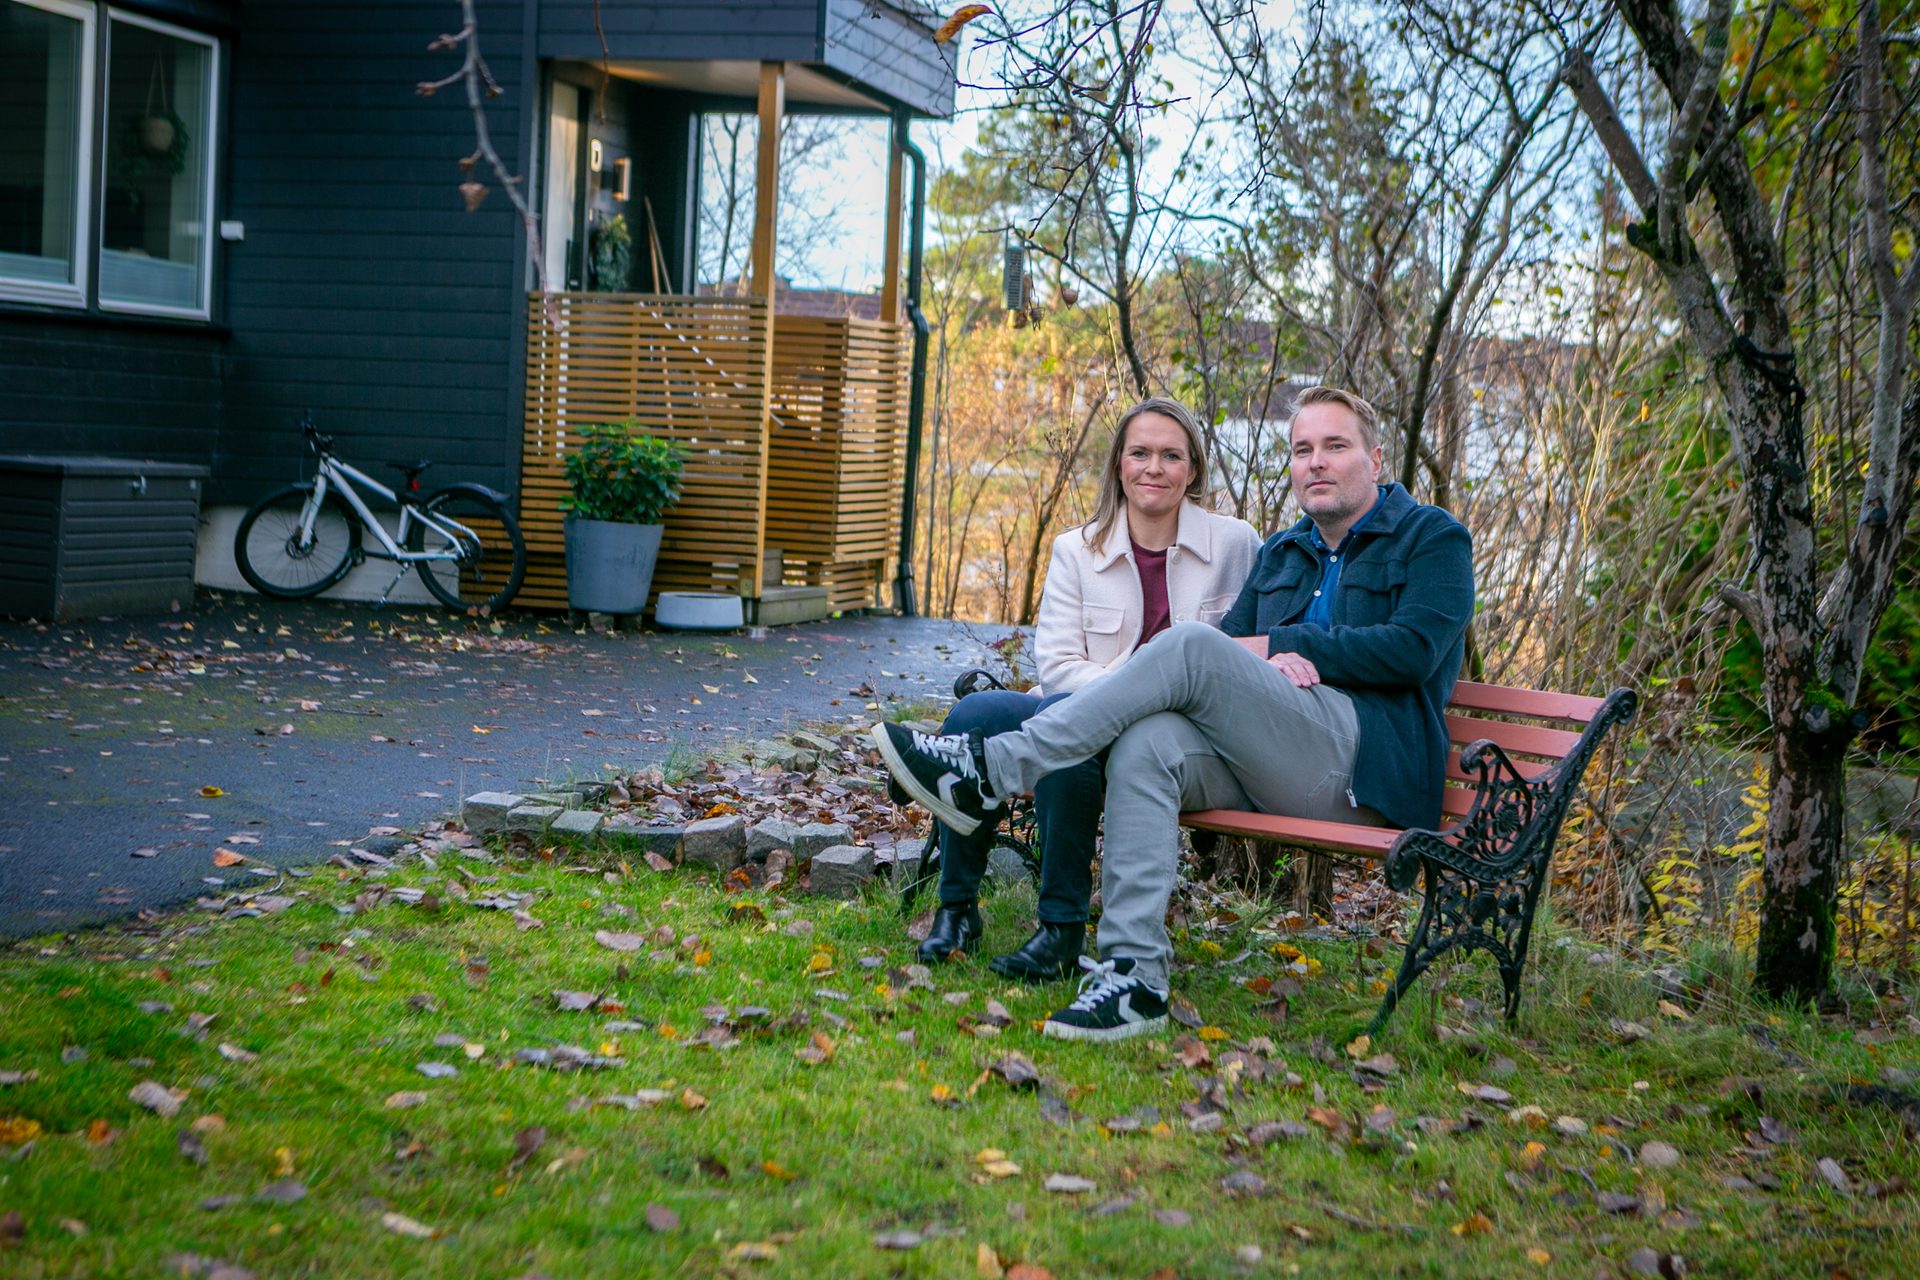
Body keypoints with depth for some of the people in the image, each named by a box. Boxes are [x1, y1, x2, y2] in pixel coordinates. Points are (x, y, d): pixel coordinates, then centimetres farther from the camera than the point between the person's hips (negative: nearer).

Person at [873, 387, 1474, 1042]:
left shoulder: (1434, 537, 10)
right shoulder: (1280, 554, 28)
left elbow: (1414, 649, -6)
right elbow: (1234, 632, 15)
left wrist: (1284, 643, -5)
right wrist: (1263, 665, -9)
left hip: (1367, 757, -5)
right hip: (1266, 763, 6)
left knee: (1193, 647, -25)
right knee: (1147, 743, -28)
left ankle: (992, 771, -26)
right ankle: (1133, 975, -34)